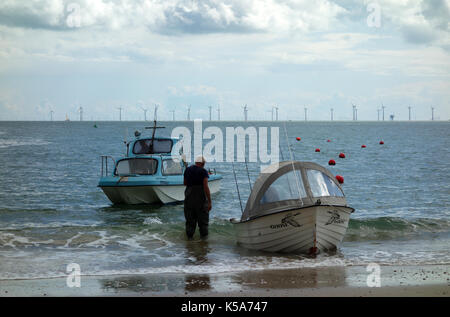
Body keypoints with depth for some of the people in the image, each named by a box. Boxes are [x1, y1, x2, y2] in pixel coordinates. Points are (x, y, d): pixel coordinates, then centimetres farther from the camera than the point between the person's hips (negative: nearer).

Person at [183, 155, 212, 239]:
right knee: (202, 215, 11)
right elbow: (206, 187, -17)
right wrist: (209, 201, -16)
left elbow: (185, 183, 14)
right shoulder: (203, 171, -11)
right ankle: (203, 234, 15)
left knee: (190, 216, 13)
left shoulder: (188, 169, 4)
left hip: (189, 194, 4)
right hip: (200, 195, -4)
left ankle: (189, 234, 13)